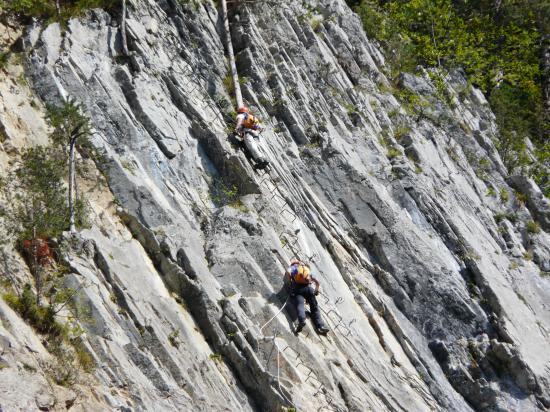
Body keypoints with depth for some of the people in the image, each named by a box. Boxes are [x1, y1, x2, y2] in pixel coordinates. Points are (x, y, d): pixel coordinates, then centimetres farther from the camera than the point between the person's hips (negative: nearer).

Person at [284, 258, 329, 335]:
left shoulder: (293, 268, 23)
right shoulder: (307, 269, 33)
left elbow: (287, 272, -3)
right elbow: (317, 282, 29)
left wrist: (289, 284, 8)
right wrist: (316, 291, 41)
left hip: (297, 289, -3)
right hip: (308, 288, 3)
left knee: (300, 305, -21)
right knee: (314, 307, 4)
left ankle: (302, 321, -47)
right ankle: (320, 325, -12)